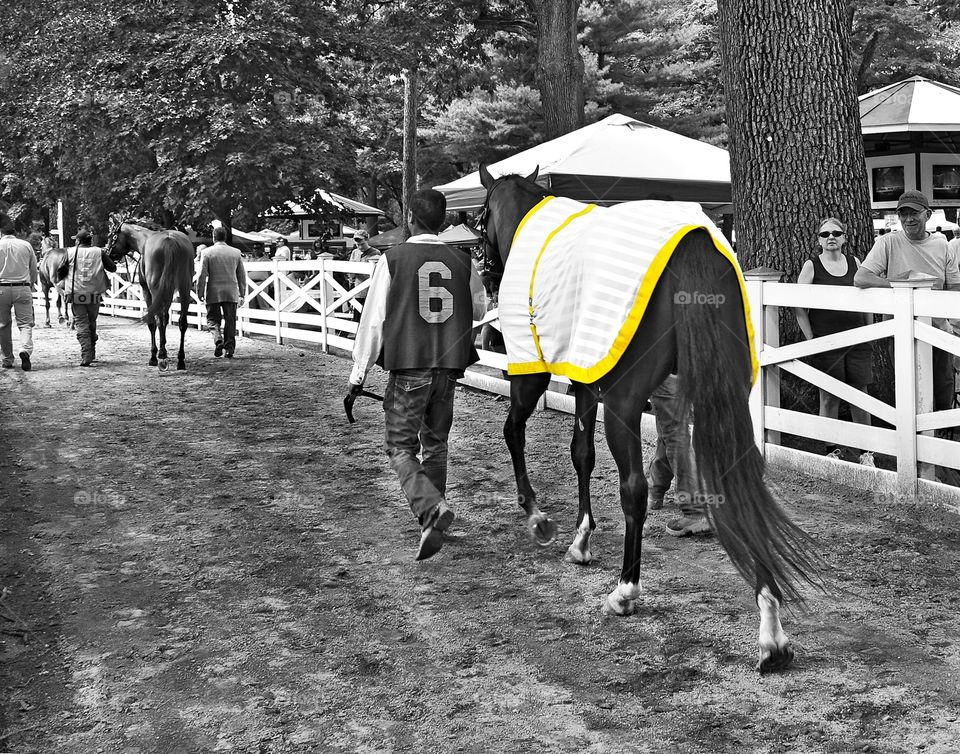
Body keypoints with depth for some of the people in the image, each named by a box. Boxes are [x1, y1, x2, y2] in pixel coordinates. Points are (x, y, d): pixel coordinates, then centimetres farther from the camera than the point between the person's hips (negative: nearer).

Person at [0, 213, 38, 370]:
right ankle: (26, 350, -25)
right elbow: (34, 270, 11)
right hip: (23, 288, 0)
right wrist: (31, 286, 25)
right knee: (25, 323, 1)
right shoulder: (26, 245, 4)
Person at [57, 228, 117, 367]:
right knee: (92, 323, 17)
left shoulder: (70, 252, -1)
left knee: (82, 324, 1)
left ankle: (86, 357, -9)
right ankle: (91, 354, 25)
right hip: (94, 294, 2)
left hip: (76, 294, -1)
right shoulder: (99, 252, 1)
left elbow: (60, 273, 2)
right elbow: (113, 268, 7)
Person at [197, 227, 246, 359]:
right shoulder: (236, 252, 5)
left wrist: (200, 293, 1)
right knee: (230, 321, 8)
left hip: (213, 293, -2)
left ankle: (218, 339, -15)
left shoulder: (207, 252, -4)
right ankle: (229, 348, 8)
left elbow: (202, 275, -6)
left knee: (213, 319, 9)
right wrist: (242, 293, 16)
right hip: (231, 293, 2)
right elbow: (242, 275, 9)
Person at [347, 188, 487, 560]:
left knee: (400, 448, 3)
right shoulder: (462, 262, 2)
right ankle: (431, 518, 25)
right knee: (435, 444, 18)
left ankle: (432, 508, -20)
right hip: (449, 367, 4)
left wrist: (358, 375, -1)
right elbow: (479, 309, 17)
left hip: (408, 368, -4)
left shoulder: (392, 259, -7)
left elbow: (373, 320, -6)